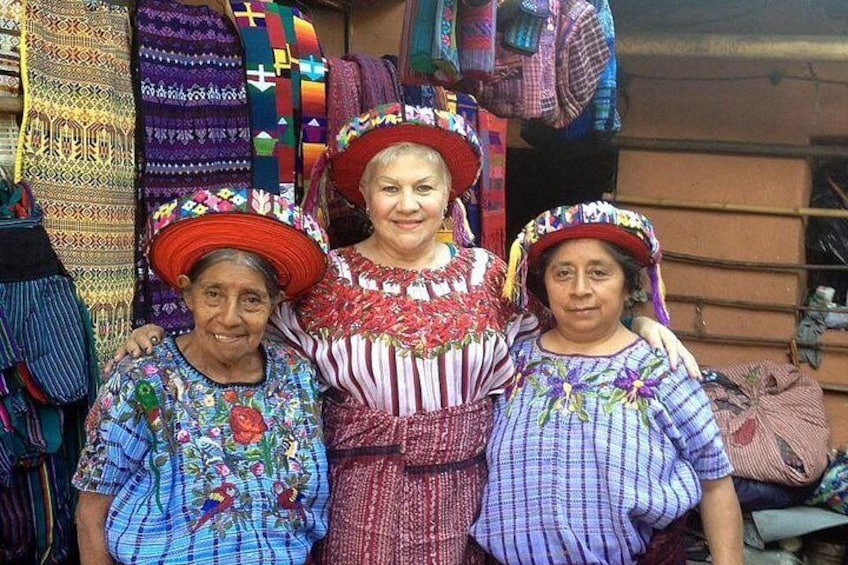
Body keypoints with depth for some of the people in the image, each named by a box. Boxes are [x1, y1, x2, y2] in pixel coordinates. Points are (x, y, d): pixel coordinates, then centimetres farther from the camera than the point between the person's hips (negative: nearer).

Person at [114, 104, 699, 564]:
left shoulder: (486, 274, 2)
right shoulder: (327, 279, -4)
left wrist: (640, 321, 1)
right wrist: (162, 333, -7)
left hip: (463, 496, 2)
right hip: (360, 499, -2)